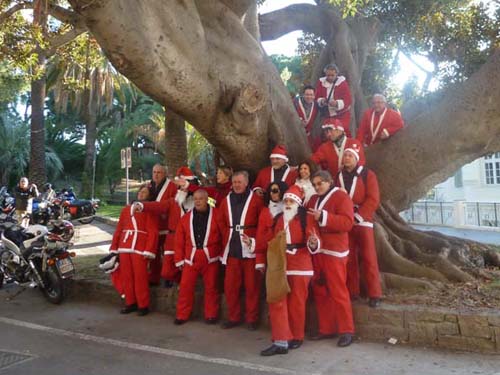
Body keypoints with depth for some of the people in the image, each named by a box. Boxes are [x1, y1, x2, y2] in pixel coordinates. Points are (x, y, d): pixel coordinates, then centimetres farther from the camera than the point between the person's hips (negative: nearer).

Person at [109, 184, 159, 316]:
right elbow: (118, 229, 18)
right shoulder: (126, 209, 20)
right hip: (124, 247, 5)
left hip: (140, 248, -5)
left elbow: (153, 232, -4)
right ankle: (130, 303, 21)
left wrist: (148, 251, -14)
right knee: (126, 276, 8)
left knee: (140, 277, -3)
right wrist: (114, 248, 11)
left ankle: (143, 305, 9)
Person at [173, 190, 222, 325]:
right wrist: (180, 259, 3)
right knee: (185, 287, 3)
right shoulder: (186, 218, 6)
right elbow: (179, 241, 6)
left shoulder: (216, 215, -1)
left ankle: (211, 315, 20)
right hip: (190, 259, 2)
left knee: (211, 288, 6)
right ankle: (182, 315, 16)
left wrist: (222, 254, -2)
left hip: (210, 259, -2)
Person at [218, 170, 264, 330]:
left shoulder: (256, 200, -2)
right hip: (232, 249, 5)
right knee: (230, 285, 8)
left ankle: (251, 319, 15)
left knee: (252, 286, 2)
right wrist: (227, 239, 7)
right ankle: (233, 317, 22)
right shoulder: (227, 200, 12)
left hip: (250, 249, -4)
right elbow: (221, 222, 17)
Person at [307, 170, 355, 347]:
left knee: (338, 291, -5)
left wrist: (323, 217, -23)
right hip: (316, 250, 7)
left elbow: (347, 222, -17)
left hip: (334, 252, -7)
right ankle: (326, 329, 19)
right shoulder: (313, 199, 17)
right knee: (320, 291, 9)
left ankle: (346, 331, 5)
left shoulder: (341, 197, -5)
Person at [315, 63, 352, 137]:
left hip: (342, 115, -3)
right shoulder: (321, 82, 2)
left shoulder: (342, 82, -8)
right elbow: (317, 97, 3)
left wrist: (337, 103, -31)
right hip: (327, 116, 3)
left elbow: (348, 100, -13)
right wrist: (321, 101, -21)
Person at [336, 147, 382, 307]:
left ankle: (374, 294, 3)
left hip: (363, 221, -4)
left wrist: (358, 216, -14)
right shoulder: (339, 176, 11)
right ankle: (352, 291, 16)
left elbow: (373, 199, -8)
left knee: (368, 258, -4)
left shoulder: (367, 175, -1)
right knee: (349, 258, 6)